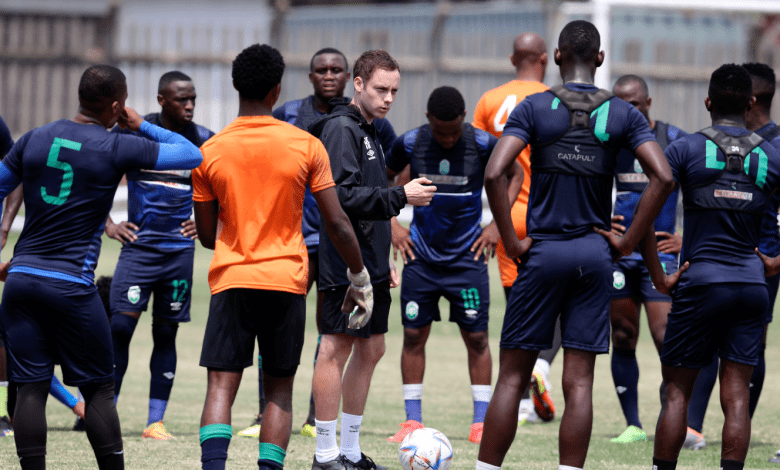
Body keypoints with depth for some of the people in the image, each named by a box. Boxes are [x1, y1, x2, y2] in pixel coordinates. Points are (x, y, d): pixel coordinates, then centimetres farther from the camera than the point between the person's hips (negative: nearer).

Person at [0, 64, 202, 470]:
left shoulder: (35, 139, 8)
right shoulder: (118, 149, -6)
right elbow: (193, 156, 1)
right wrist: (142, 127, 12)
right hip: (72, 286, -4)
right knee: (98, 390, 5)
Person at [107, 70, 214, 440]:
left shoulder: (203, 141, 3)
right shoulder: (131, 133, -3)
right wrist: (107, 225, 0)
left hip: (180, 250, 2)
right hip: (138, 244, -2)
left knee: (166, 333, 4)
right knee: (120, 326, -11)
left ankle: (156, 421, 8)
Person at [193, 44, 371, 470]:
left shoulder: (210, 152, -1)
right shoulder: (306, 146, -3)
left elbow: (206, 234, 7)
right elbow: (337, 223, -3)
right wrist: (359, 279, 9)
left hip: (231, 279, 0)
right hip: (287, 280, 0)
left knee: (221, 386, -3)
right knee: (279, 391, 11)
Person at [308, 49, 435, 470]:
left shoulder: (369, 132, 19)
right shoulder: (341, 128, -11)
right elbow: (342, 196, -21)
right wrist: (401, 196, -23)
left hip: (370, 266, 10)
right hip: (344, 264, -10)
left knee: (370, 349, 10)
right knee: (337, 348, -6)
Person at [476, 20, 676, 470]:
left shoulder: (534, 108, -3)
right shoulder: (624, 114, 2)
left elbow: (494, 173, -15)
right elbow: (663, 177, -8)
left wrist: (512, 242, -7)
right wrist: (628, 241, -2)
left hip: (542, 252, -1)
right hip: (594, 255, 1)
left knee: (512, 378, 4)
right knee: (579, 383, 2)